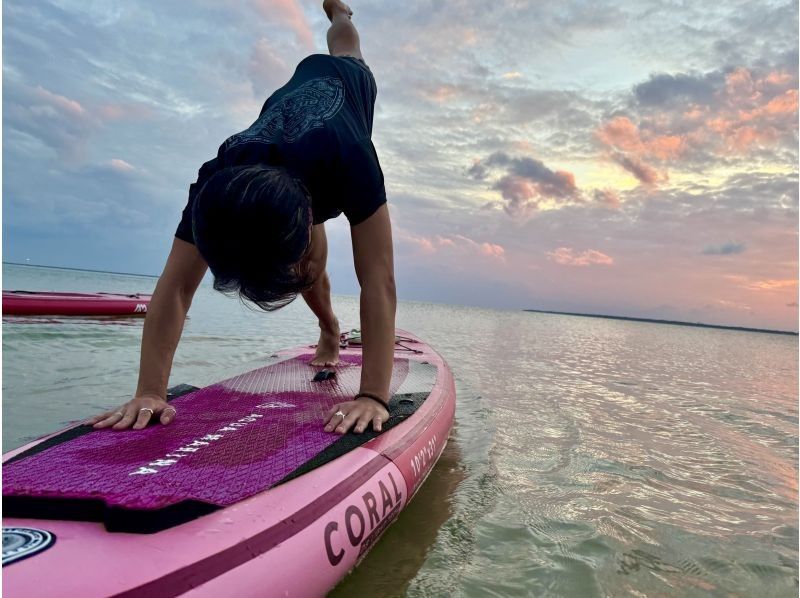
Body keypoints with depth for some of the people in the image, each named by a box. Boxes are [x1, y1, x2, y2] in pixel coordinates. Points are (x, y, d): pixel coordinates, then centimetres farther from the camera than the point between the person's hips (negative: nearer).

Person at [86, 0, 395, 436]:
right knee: (311, 256, 2)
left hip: (345, 84, -1)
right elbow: (174, 289, -41)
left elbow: (378, 283, -55)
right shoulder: (218, 185, -44)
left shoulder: (349, 160, -54)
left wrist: (373, 397, -57)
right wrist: (149, 392, -48)